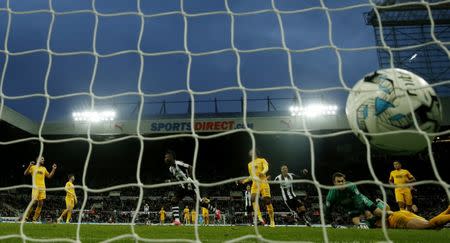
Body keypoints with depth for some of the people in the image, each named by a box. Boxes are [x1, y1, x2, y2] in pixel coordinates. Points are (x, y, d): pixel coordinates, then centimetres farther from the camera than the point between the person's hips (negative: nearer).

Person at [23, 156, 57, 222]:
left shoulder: (44, 169, 19)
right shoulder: (33, 167, 6)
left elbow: (49, 176, 21)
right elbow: (25, 173, -3)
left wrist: (53, 169, 12)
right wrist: (29, 166, -17)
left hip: (42, 188, 5)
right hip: (36, 187, -5)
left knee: (41, 204, 1)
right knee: (33, 201, -16)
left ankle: (35, 219, 8)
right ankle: (25, 217, -4)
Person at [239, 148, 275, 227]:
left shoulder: (262, 160, 10)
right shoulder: (250, 164, 26)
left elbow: (266, 168, -9)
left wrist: (262, 172, -31)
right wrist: (245, 180, 22)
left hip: (263, 182, -4)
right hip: (255, 183, 4)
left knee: (267, 200, -12)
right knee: (254, 198, -22)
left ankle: (272, 221, -3)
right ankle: (259, 218, -30)